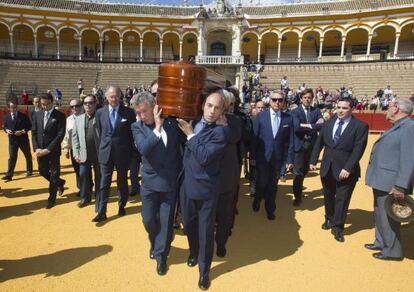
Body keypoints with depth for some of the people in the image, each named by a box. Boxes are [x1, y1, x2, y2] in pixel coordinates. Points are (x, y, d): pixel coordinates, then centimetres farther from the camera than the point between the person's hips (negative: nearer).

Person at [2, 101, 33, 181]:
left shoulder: (23, 116, -7)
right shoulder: (7, 116, 4)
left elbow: (29, 126, -5)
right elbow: (5, 126, 14)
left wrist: (22, 131, -20)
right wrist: (7, 130, -9)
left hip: (23, 139, -2)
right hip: (12, 140, 2)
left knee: (28, 156, 12)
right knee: (12, 157, -2)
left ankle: (29, 171, 31)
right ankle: (9, 175, -1)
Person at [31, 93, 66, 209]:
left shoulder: (60, 116, -9)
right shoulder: (37, 114, 6)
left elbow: (60, 135, -14)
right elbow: (34, 133, 7)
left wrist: (48, 149, -17)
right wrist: (36, 148, -7)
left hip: (53, 150, -5)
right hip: (40, 150, 5)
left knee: (54, 174, 5)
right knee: (43, 172, 13)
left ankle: (52, 198, 21)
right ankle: (60, 182, 40)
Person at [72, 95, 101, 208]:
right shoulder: (78, 119, 9)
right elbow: (74, 137, 8)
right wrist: (76, 153, 1)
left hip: (99, 153, -3)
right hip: (84, 154, 3)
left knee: (99, 177, 9)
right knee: (83, 176, 8)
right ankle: (85, 197, 25)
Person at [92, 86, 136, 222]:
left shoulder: (128, 112, -4)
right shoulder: (100, 112, 4)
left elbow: (132, 134, 0)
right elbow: (99, 133, 11)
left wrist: (131, 152, -1)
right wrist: (102, 148, 9)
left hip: (122, 153, -1)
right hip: (106, 152, 1)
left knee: (122, 181, 13)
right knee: (104, 183, 1)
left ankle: (121, 206, 31)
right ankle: (101, 212, 7)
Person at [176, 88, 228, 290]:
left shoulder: (220, 132, -17)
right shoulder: (193, 122, 3)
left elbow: (204, 157, -27)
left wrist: (190, 135, -20)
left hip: (206, 188, -5)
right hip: (186, 183, 5)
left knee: (206, 230, 9)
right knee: (188, 224, 21)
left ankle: (204, 270, 31)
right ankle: (194, 252, 50)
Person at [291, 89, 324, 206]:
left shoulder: (316, 111, 6)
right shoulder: (295, 112, -5)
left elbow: (322, 125, -7)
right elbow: (296, 128, -20)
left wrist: (307, 126, -18)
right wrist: (314, 126, -17)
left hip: (312, 144, 4)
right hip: (299, 145, -4)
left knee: (305, 170, 17)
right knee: (298, 172, -2)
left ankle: (299, 189, 40)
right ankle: (297, 196, 9)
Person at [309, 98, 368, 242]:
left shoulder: (360, 126, -8)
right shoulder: (328, 123, 5)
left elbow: (358, 150, -14)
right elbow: (319, 143, 8)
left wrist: (347, 168, -21)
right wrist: (313, 161, 4)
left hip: (346, 170, -4)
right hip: (327, 168, 4)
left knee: (342, 199, 5)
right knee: (328, 196, 17)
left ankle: (338, 227, 20)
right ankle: (329, 219, 38)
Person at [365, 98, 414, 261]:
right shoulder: (397, 127, 13)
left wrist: (400, 186, -27)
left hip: (391, 185, -10)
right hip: (382, 182, 10)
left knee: (387, 218, 4)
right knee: (379, 215, 21)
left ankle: (393, 251, 21)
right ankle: (381, 242, 36)